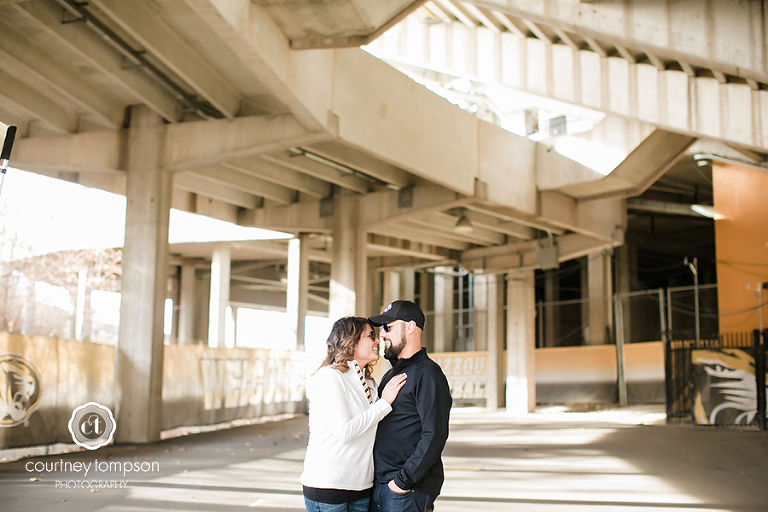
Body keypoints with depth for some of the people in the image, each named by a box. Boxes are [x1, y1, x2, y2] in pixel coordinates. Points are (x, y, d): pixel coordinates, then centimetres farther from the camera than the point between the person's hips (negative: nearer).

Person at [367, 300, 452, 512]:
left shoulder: (427, 374, -12)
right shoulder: (391, 375, 17)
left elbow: (435, 436, -20)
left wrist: (403, 480, -19)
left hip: (407, 490, -8)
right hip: (379, 485, 8)